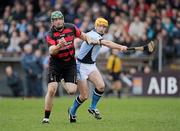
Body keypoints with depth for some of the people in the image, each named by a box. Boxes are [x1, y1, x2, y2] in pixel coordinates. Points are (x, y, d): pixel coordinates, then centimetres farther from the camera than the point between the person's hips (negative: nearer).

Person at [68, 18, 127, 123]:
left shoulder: (98, 36, 7)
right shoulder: (93, 35, -23)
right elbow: (106, 43, -41)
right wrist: (120, 47, -53)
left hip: (91, 65, 8)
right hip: (81, 66, -8)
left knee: (101, 86, -17)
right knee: (85, 96, -7)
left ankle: (93, 108, 3)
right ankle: (73, 111, 21)